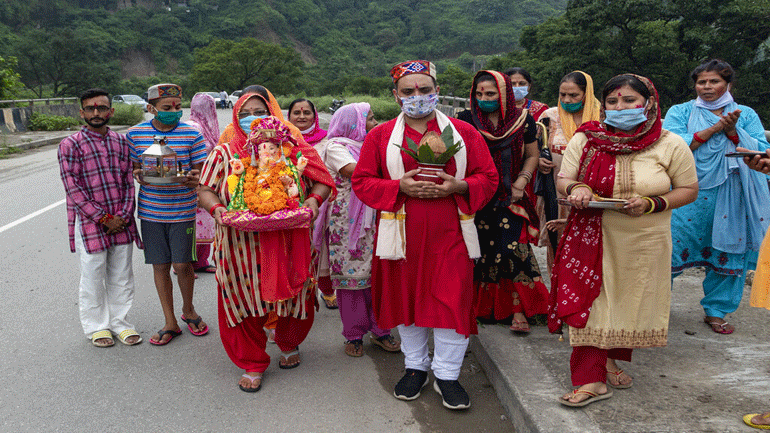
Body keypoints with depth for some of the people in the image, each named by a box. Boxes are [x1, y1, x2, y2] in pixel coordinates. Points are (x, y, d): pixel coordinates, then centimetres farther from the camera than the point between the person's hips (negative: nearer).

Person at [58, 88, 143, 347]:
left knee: (121, 275, 11)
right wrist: (104, 218, -13)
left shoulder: (121, 141, 8)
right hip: (89, 222, -3)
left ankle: (120, 322, 26)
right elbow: (73, 188, -10)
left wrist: (124, 215, -5)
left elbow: (128, 181, 8)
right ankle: (97, 326, 23)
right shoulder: (70, 145, -5)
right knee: (93, 277, 6)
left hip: (121, 221, 4)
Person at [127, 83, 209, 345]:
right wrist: (138, 175, -13)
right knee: (160, 265, 8)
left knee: (182, 264, 0)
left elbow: (200, 172, 0)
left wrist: (195, 179, -23)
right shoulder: (135, 134, 2)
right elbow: (133, 167, 11)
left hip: (182, 210, -2)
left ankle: (188, 310, 30)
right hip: (151, 211, 2)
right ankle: (170, 322, 22)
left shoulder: (191, 134, -3)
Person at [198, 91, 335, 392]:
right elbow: (205, 191, 6)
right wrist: (216, 208, -15)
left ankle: (289, 345, 43)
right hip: (241, 246, 0)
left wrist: (314, 199, -15)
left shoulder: (293, 149, 4)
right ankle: (253, 364, 24)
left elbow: (322, 181, 5)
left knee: (292, 297, 13)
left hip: (288, 243, 1)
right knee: (245, 302, 4)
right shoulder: (224, 153, 5)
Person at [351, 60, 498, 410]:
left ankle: (446, 374, 16)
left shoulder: (463, 132, 6)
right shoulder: (380, 136, 6)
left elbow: (488, 178, 6)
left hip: (449, 235, 0)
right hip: (401, 234, 1)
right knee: (405, 299, 11)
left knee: (453, 301, -2)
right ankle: (415, 367, 31)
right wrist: (400, 187, -15)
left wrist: (457, 187, -15)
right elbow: (362, 181, 2)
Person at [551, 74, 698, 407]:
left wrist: (652, 203, -15)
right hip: (593, 239, 0)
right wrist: (575, 188, -20)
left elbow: (689, 189, 2)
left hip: (645, 242, 1)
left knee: (631, 303, 11)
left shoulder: (670, 145, -2)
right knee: (589, 302, -4)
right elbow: (562, 180, 5)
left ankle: (611, 360, 36)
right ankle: (592, 379, 4)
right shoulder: (584, 139, -1)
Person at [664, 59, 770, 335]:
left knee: (726, 252, 7)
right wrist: (713, 128, -13)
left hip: (731, 199, 2)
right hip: (687, 195, -2)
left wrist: (733, 131, -13)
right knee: (670, 250, -2)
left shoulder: (746, 115, 11)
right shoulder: (680, 112, 6)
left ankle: (715, 311, 23)